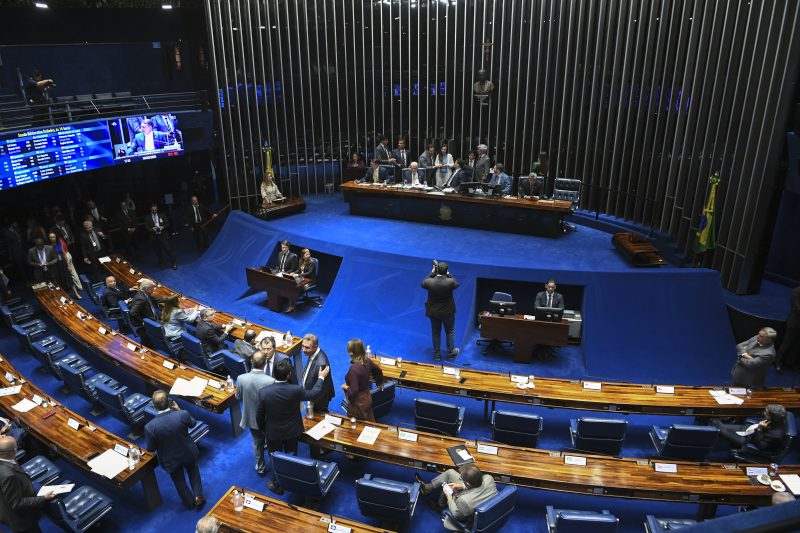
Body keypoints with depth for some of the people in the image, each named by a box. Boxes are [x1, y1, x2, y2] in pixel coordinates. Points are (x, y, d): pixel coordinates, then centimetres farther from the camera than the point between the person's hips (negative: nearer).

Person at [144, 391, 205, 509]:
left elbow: (151, 449, -15)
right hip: (188, 452, 1)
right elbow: (192, 423, -6)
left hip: (170, 459, -1)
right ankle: (198, 496, 35)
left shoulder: (150, 426, -32)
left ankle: (189, 502, 48)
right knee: (193, 469, 35)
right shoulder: (183, 414, -31)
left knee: (179, 480, 29)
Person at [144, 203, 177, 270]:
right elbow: (146, 228, -2)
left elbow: (167, 224, 6)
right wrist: (152, 229, -23)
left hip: (163, 235, 0)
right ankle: (161, 264, 21)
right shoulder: (147, 218, 3)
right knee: (158, 251, 7)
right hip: (154, 237, 0)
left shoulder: (161, 216, 6)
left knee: (168, 249, -4)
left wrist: (162, 227, -14)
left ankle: (174, 263, 2)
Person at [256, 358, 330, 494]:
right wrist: (321, 378, 6)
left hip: (273, 432, -1)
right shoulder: (296, 390, -28)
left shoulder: (263, 392, -27)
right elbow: (314, 394, -8)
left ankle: (277, 485, 41)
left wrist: (262, 429, 8)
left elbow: (259, 415, -12)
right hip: (292, 431, 1)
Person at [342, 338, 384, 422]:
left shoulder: (354, 368, -31)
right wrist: (379, 383, 28)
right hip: (367, 398, 7)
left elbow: (353, 391, -29)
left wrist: (345, 387, -8)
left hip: (358, 403, -7)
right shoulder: (367, 361, -9)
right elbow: (378, 370, 11)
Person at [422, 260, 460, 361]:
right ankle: (450, 353, 31)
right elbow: (456, 284, -1)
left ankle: (437, 355, 27)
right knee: (450, 332, 20)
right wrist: (449, 274, 1)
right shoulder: (450, 282, -25)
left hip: (433, 312, 1)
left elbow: (423, 283, 3)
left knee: (436, 333, 16)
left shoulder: (430, 282, -21)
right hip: (448, 312, -1)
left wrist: (432, 273, 0)